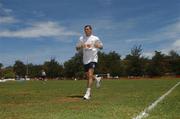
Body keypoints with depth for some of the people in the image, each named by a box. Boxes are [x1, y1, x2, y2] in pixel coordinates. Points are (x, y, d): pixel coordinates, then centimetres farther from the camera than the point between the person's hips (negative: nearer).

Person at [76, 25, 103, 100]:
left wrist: (93, 45, -11)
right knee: (88, 75, 13)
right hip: (85, 59, 5)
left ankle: (88, 93, -17)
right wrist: (81, 46, -11)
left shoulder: (95, 38, 3)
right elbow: (77, 48, 12)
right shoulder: (81, 38, 11)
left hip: (93, 58, -5)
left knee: (90, 75, -17)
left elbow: (101, 46, 9)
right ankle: (97, 79, 44)